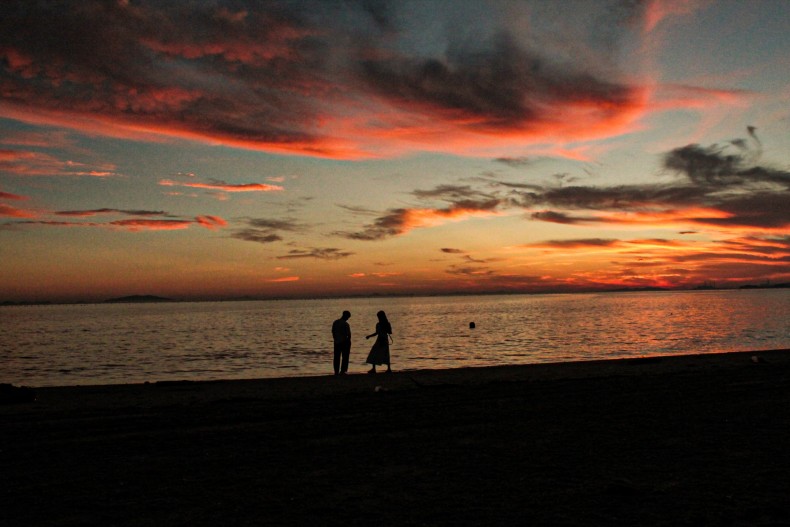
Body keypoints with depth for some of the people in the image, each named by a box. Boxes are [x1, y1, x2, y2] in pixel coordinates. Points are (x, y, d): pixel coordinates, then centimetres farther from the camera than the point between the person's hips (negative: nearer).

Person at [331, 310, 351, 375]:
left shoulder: (335, 322, 3)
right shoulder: (345, 324, -17)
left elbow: (333, 332, 10)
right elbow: (349, 334, -15)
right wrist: (349, 341, 3)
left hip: (337, 342, 6)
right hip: (344, 342, -6)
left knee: (337, 357, 11)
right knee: (345, 357, 4)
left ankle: (336, 371, 13)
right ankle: (342, 371, 2)